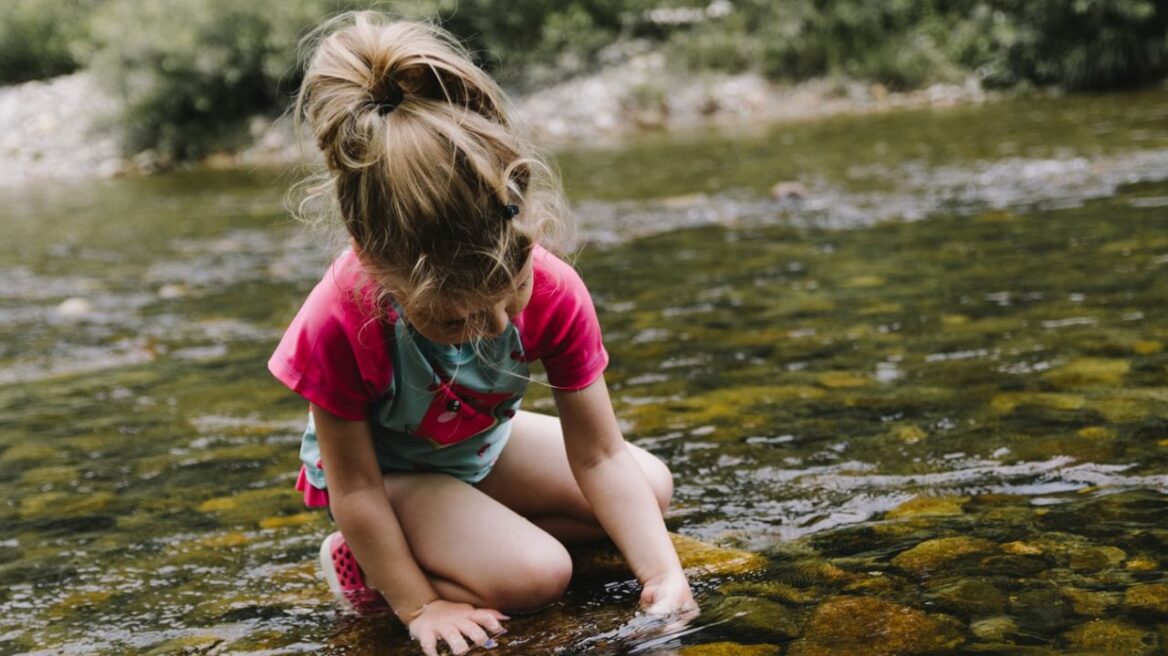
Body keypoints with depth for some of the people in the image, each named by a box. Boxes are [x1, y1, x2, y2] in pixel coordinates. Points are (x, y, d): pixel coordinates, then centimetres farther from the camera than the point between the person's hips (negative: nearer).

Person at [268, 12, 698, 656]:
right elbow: (356, 489, -26)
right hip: (385, 470, -6)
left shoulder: (556, 292, -30)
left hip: (482, 444, 6)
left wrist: (661, 572, -31)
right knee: (535, 575, -26)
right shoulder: (339, 325, -38)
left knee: (652, 487, 3)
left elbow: (599, 456, -23)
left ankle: (447, 535, 4)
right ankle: (363, 561, -4)